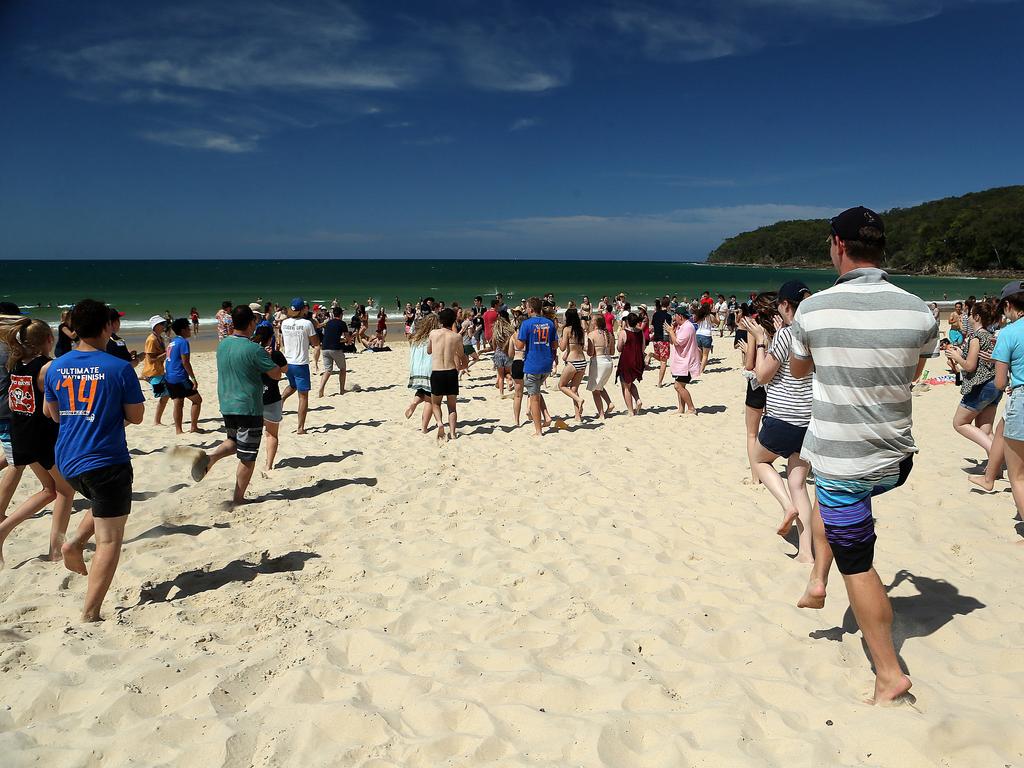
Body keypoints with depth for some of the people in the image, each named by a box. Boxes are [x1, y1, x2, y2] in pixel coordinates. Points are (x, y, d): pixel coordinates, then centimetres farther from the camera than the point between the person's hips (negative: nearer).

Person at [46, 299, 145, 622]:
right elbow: (136, 417, -8)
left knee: (104, 504, 35)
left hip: (67, 461, 6)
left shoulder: (56, 368, 3)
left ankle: (74, 543, 14)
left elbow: (55, 415, 14)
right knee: (109, 539, 2)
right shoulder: (119, 368, -13)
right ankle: (90, 614, 0)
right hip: (106, 462, -6)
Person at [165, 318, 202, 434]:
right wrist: (193, 379, -14)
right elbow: (185, 362, -16)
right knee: (197, 399, 2)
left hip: (169, 378, 9)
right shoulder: (183, 342, -11)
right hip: (180, 378, -9)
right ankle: (193, 427, 1)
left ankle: (178, 430, 9)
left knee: (178, 403, 10)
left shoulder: (172, 342, 17)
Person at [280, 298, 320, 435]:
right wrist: (314, 330, 6)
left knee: (293, 385, 33)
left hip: (287, 362, 5)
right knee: (303, 396, 3)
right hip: (301, 363, -5)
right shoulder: (307, 324, -13)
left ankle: (282, 398, 3)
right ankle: (300, 428, 3)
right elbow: (316, 343, -6)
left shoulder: (284, 323, 2)